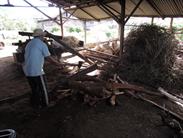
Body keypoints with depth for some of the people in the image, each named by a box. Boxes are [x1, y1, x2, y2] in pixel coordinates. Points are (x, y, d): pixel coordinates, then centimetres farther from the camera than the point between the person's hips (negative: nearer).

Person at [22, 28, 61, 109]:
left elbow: (26, 57, 17)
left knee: (34, 89, 21)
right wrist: (58, 64, 7)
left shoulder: (28, 44, 15)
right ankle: (45, 104, 24)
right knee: (42, 89, 10)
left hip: (27, 71, 7)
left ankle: (35, 103, 32)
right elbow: (49, 58, -7)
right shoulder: (42, 44, -7)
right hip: (37, 71, -7)